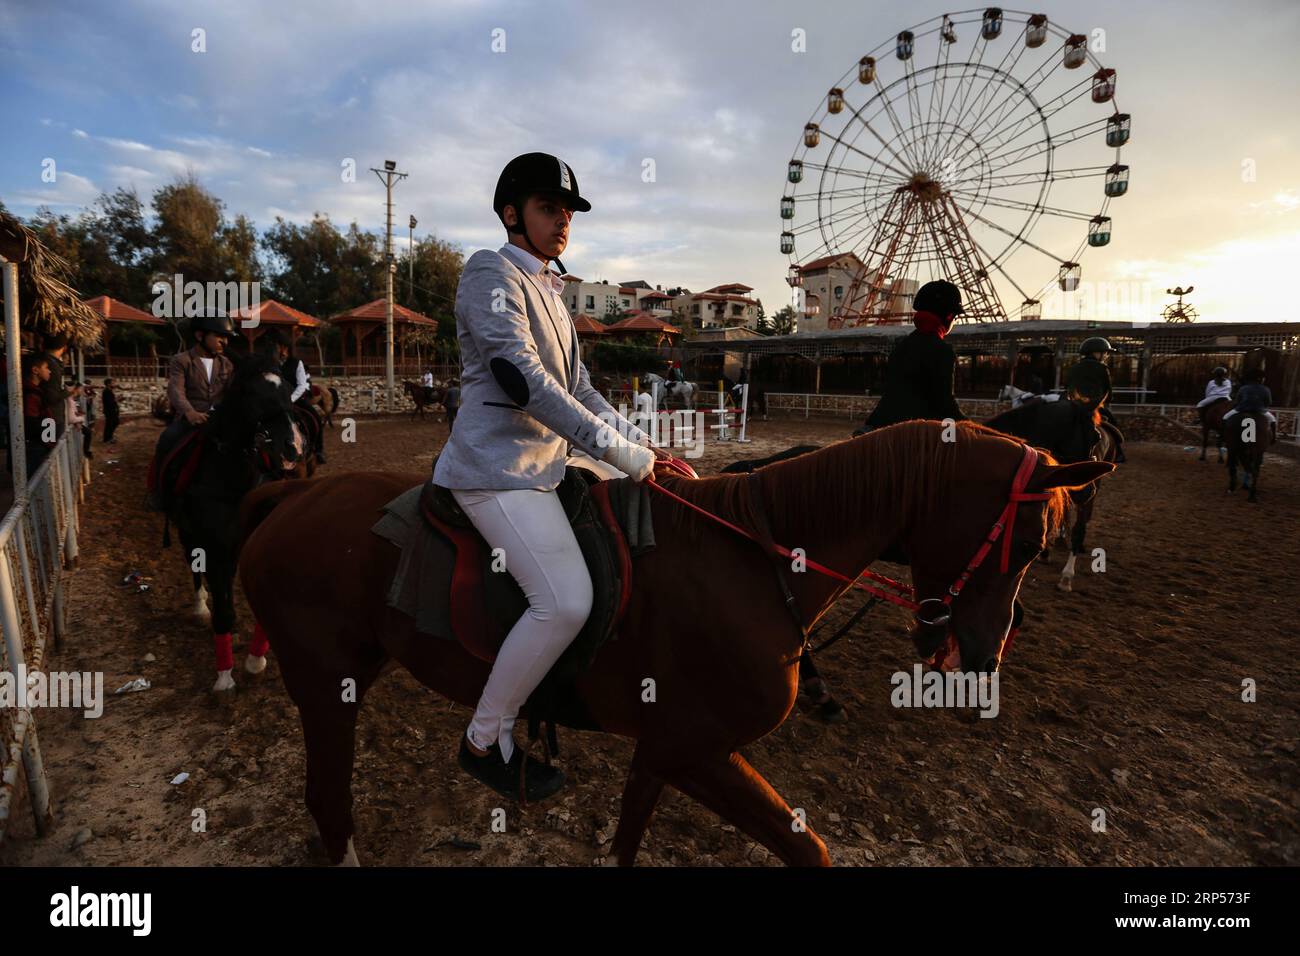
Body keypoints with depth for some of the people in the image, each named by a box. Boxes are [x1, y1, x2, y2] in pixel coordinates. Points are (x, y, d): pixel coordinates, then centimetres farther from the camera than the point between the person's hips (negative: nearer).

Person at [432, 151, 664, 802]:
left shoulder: (549, 291, 21)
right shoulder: (491, 273, -7)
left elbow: (578, 389, 19)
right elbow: (522, 380, -19)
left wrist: (647, 449, 8)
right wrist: (615, 449, -19)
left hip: (543, 466, 10)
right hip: (497, 466, -10)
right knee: (566, 600, -22)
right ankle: (482, 742, 2)